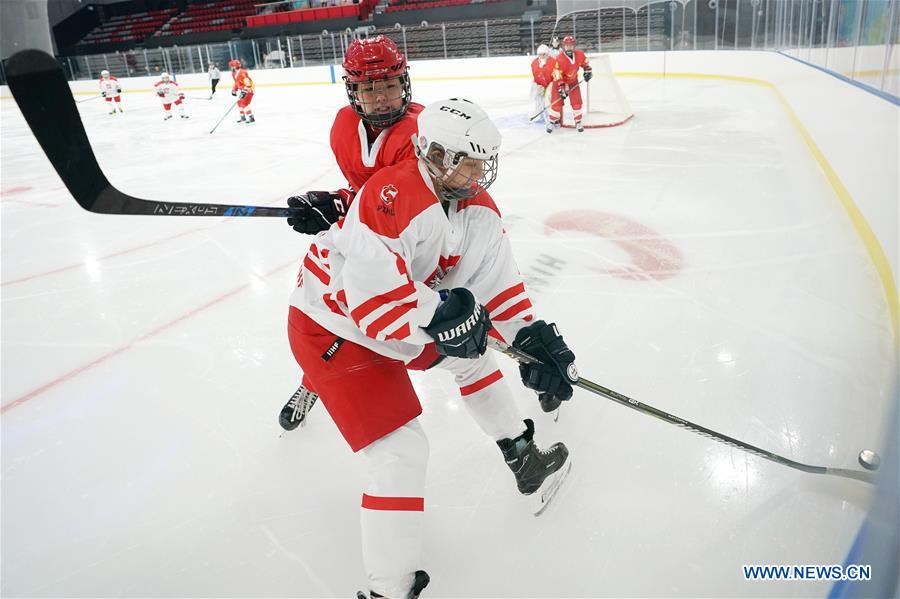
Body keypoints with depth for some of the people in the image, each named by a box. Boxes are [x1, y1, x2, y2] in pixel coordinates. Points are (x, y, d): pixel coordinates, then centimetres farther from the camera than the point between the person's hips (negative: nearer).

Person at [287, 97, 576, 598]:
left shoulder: (479, 208, -3)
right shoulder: (392, 196, -31)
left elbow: (497, 281, -3)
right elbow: (371, 294, -38)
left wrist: (530, 336, -14)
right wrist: (438, 313, -34)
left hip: (409, 311, 9)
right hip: (332, 327, -9)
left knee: (471, 353, 19)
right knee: (401, 450, -13)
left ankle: (524, 461, 40)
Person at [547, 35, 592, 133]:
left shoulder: (579, 54, -15)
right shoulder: (559, 59, -31)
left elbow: (585, 62, 9)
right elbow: (557, 76, -29)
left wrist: (588, 71, -2)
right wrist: (561, 88, -32)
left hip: (573, 81, 4)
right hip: (560, 81, -4)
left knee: (576, 102, -2)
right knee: (557, 102, -7)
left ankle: (578, 122, 11)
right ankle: (552, 122, 8)